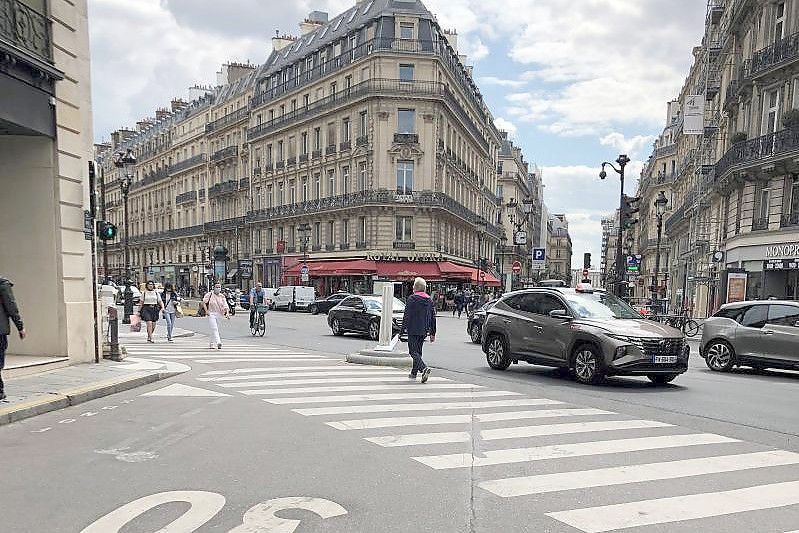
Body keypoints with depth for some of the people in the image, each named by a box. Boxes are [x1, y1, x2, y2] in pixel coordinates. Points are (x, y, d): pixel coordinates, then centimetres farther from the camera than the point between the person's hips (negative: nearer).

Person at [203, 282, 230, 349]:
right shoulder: (210, 294, -4)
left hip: (218, 314, 4)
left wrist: (227, 313, -17)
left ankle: (211, 343, 24)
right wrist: (206, 311, -13)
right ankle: (218, 342, -23)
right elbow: (204, 302, -2)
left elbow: (225, 305, -2)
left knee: (217, 329, 10)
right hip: (211, 314, -4)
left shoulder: (222, 296, 5)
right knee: (214, 328, -15)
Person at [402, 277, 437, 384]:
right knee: (418, 351, 17)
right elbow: (433, 318, 12)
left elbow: (406, 315, -11)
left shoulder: (412, 298, -8)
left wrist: (403, 329, -7)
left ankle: (424, 368, -24)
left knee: (413, 351, -4)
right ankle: (414, 373, 24)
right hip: (424, 331, 6)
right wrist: (432, 333, 16)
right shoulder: (430, 300, 10)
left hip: (413, 330, -6)